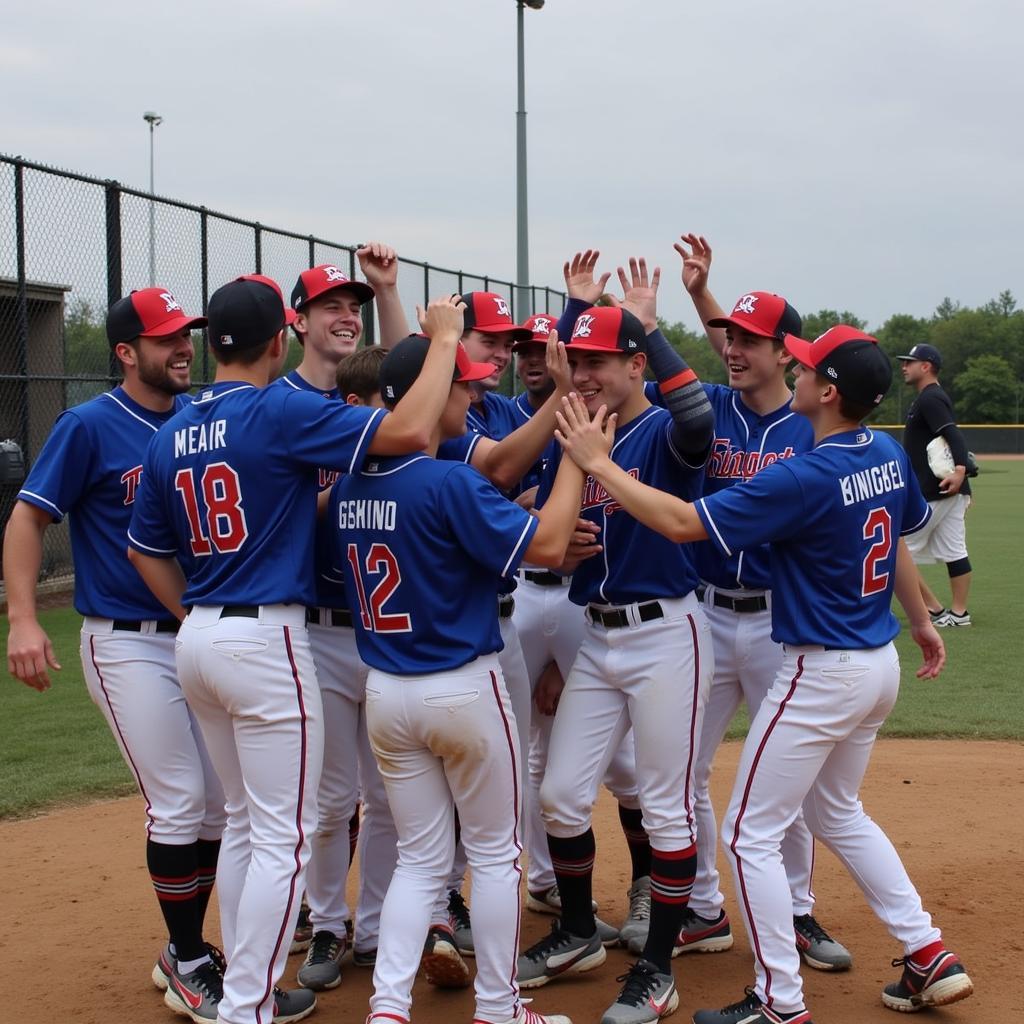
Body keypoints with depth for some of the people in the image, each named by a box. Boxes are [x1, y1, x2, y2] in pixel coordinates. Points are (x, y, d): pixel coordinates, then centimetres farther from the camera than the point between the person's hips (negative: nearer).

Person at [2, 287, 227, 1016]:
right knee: (179, 803, -6)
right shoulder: (90, 426, -9)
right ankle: (187, 966, 11)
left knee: (220, 801, 10)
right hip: (129, 645, -6)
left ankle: (184, 952, 27)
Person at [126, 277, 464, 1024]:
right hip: (265, 639, -8)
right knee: (283, 837, 1)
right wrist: (445, 339, -10)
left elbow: (146, 550, 16)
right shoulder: (279, 412, -14)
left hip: (198, 641, 8)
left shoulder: (172, 436, 7)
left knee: (245, 822, 19)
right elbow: (410, 431, -22)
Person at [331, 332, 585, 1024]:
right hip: (465, 689, -6)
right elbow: (545, 546, -21)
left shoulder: (349, 484, 2)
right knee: (495, 854, 11)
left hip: (385, 693, 6)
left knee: (421, 859, 15)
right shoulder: (448, 482, -20)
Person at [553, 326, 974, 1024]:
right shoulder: (890, 457, 0)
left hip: (821, 675, -9)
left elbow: (682, 523, -25)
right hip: (881, 666, 9)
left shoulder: (803, 480, -24)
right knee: (837, 813, 26)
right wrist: (922, 622, 32)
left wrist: (598, 463, -18)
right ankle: (930, 957, 26)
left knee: (751, 833, 3)